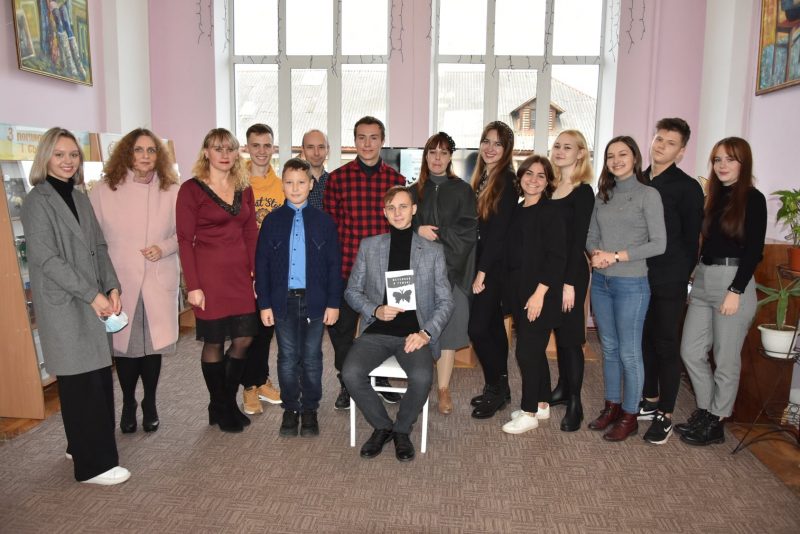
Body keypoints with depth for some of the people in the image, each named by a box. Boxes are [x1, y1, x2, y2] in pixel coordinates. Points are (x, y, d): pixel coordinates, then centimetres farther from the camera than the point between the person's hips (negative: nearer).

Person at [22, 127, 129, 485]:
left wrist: (112, 288, 0)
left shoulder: (80, 199, 14)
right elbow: (46, 258, -13)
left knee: (100, 377, 8)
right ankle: (93, 465, 5)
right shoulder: (36, 202, -7)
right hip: (63, 306, -7)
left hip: (94, 302, 7)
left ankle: (81, 446, 26)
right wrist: (92, 295, -15)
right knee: (82, 382, -4)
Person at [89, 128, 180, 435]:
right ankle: (128, 404, 30)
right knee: (124, 344, 7)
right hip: (119, 283, 0)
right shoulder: (103, 191, -3)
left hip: (159, 283, 1)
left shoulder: (171, 192, -1)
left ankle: (150, 404, 29)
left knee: (154, 344, 8)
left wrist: (163, 248, -13)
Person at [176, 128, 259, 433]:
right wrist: (193, 286, -12)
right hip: (210, 275, -5)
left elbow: (251, 234, 11)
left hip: (240, 274, 5)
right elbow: (185, 240, -8)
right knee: (214, 342, 6)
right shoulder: (191, 189, -5)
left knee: (244, 339, 8)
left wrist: (257, 274, 5)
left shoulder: (244, 189, 11)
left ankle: (228, 402, 29)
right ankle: (220, 410, 24)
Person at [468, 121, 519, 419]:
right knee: (493, 326, 14)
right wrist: (476, 268, 8)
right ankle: (499, 388, 25)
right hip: (480, 262, 8)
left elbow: (499, 231, -17)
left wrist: (482, 272, -17)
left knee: (477, 328, -7)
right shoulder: (480, 178, 12)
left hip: (494, 265, -8)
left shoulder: (507, 182, -13)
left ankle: (496, 389, 11)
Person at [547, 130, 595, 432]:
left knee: (571, 336, -1)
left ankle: (575, 404, 8)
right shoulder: (552, 187, 10)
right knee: (558, 332, 14)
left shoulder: (583, 192, -9)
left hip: (571, 272, -6)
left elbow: (579, 240, -14)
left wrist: (570, 283, -18)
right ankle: (563, 388, 29)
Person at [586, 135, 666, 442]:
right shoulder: (603, 195, 10)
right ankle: (612, 407, 28)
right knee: (609, 348, 14)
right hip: (601, 281, 6)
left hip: (631, 284, -5)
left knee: (629, 353, 2)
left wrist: (617, 256, -16)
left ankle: (630, 416, 17)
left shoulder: (648, 195, -6)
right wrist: (596, 253, -10)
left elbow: (658, 244, -11)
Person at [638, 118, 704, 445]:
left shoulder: (687, 188, -5)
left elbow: (691, 240, -3)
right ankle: (650, 401, 29)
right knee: (645, 340, 13)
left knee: (666, 346, 2)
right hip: (639, 277, 5)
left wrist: (681, 277, -5)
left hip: (669, 282, -5)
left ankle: (665, 416, 13)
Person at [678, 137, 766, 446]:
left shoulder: (753, 199, -6)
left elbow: (754, 250, -11)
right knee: (691, 351, 8)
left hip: (733, 281, -7)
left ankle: (716, 424, 17)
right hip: (703, 280, 7)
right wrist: (697, 275, 9)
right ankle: (704, 411, 23)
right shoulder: (714, 197, 12)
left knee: (725, 358, 4)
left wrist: (736, 291, -16)